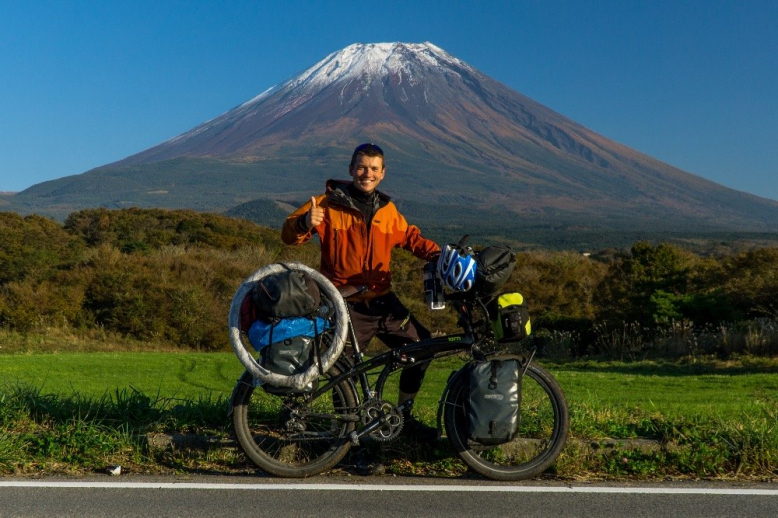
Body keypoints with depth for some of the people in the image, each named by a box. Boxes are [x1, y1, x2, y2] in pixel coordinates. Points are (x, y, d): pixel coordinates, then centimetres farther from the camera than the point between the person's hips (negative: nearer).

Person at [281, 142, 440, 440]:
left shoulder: (387, 210, 9)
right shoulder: (329, 204, -6)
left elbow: (410, 238, 21)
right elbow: (289, 235, -9)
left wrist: (439, 254, 4)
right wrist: (305, 223, -32)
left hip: (383, 301, 5)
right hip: (348, 306, -5)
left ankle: (404, 415, 21)